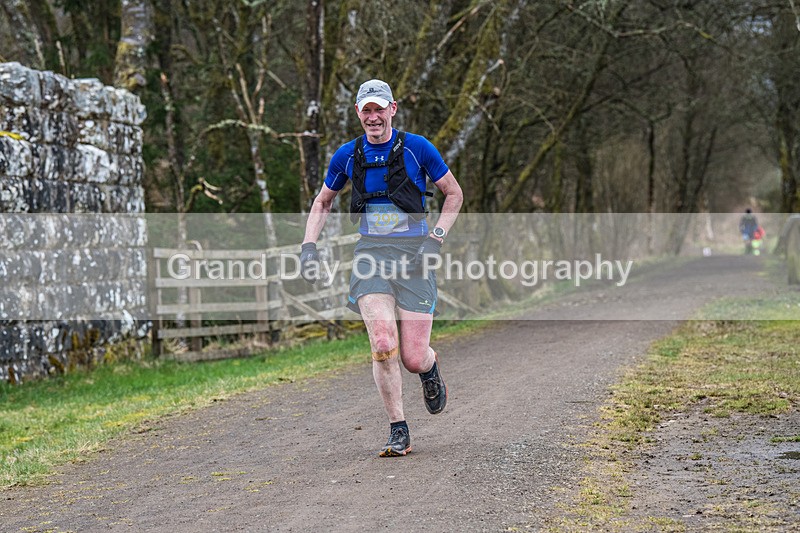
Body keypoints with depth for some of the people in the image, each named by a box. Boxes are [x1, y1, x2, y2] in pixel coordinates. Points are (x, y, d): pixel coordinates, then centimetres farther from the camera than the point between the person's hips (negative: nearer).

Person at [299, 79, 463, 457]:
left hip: (414, 255, -1)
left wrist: (435, 238, -5)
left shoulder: (417, 148, -2)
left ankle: (430, 369, 35)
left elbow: (454, 193, 8)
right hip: (371, 254, 2)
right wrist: (309, 246, 8)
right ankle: (398, 433, -6)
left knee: (413, 359, -5)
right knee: (383, 346, -20)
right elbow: (323, 202, 22)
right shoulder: (347, 155, 6)